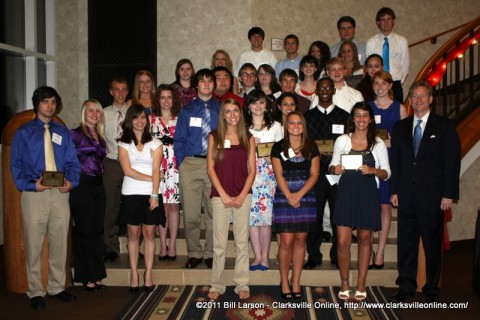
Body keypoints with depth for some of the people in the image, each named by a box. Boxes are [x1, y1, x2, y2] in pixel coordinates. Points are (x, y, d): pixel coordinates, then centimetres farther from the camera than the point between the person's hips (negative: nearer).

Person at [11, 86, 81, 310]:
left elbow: (73, 162, 10)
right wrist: (30, 185, -16)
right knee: (34, 245, 2)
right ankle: (35, 292, 13)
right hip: (34, 194, -3)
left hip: (60, 193, 3)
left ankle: (57, 287, 22)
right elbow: (16, 165, -1)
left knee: (59, 243, 9)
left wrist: (71, 181, -10)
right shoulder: (23, 132, 4)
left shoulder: (63, 132, 13)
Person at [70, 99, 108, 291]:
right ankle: (87, 277, 8)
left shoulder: (100, 136, 15)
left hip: (98, 185, 6)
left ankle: (96, 275, 17)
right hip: (82, 186, -6)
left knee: (97, 231, 9)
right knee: (84, 232, 0)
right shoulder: (76, 134, -6)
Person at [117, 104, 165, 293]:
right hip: (131, 194, 0)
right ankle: (134, 274, 10)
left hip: (150, 194, 0)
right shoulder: (124, 144, 7)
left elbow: (156, 171, -4)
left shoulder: (155, 143, 6)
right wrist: (149, 178, -8)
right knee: (133, 234, 3)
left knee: (149, 234, 1)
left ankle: (148, 275, 8)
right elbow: (127, 170, -4)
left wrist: (154, 194, -12)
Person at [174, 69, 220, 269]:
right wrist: (181, 164, 0)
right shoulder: (187, 111, 12)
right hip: (191, 164, 0)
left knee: (213, 212, 2)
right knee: (190, 213, 0)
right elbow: (179, 140, 10)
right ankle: (194, 253, 13)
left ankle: (210, 253, 14)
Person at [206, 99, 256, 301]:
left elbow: (252, 170, 4)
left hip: (243, 196, 1)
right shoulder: (215, 136, 3)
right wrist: (223, 195, -8)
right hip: (220, 196, -1)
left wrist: (242, 195, -7)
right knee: (219, 243, 2)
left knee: (242, 242, 5)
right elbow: (210, 168, 0)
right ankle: (217, 285, 12)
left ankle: (242, 284, 14)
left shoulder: (248, 138, 7)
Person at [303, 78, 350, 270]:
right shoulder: (308, 116, 11)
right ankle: (313, 256, 12)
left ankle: (338, 256, 15)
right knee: (314, 216, 0)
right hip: (315, 173, 0)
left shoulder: (344, 116, 10)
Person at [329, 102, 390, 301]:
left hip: (368, 195, 0)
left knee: (365, 239, 8)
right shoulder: (342, 140, 5)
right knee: (343, 241, -5)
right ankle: (344, 284, 13)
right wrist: (335, 169, -12)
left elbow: (386, 173, 4)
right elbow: (333, 165, 11)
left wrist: (372, 170, -16)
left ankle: (361, 285, 19)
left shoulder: (378, 144, 4)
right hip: (346, 193, 0)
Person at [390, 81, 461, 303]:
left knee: (432, 243, 5)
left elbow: (452, 162, -2)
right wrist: (394, 190, 4)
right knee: (406, 241, 6)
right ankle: (406, 286, 16)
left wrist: (449, 194, -9)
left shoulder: (445, 126, 2)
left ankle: (432, 289, 16)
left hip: (433, 195, -3)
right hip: (406, 195, 3)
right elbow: (395, 161, 12)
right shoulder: (400, 127, 13)